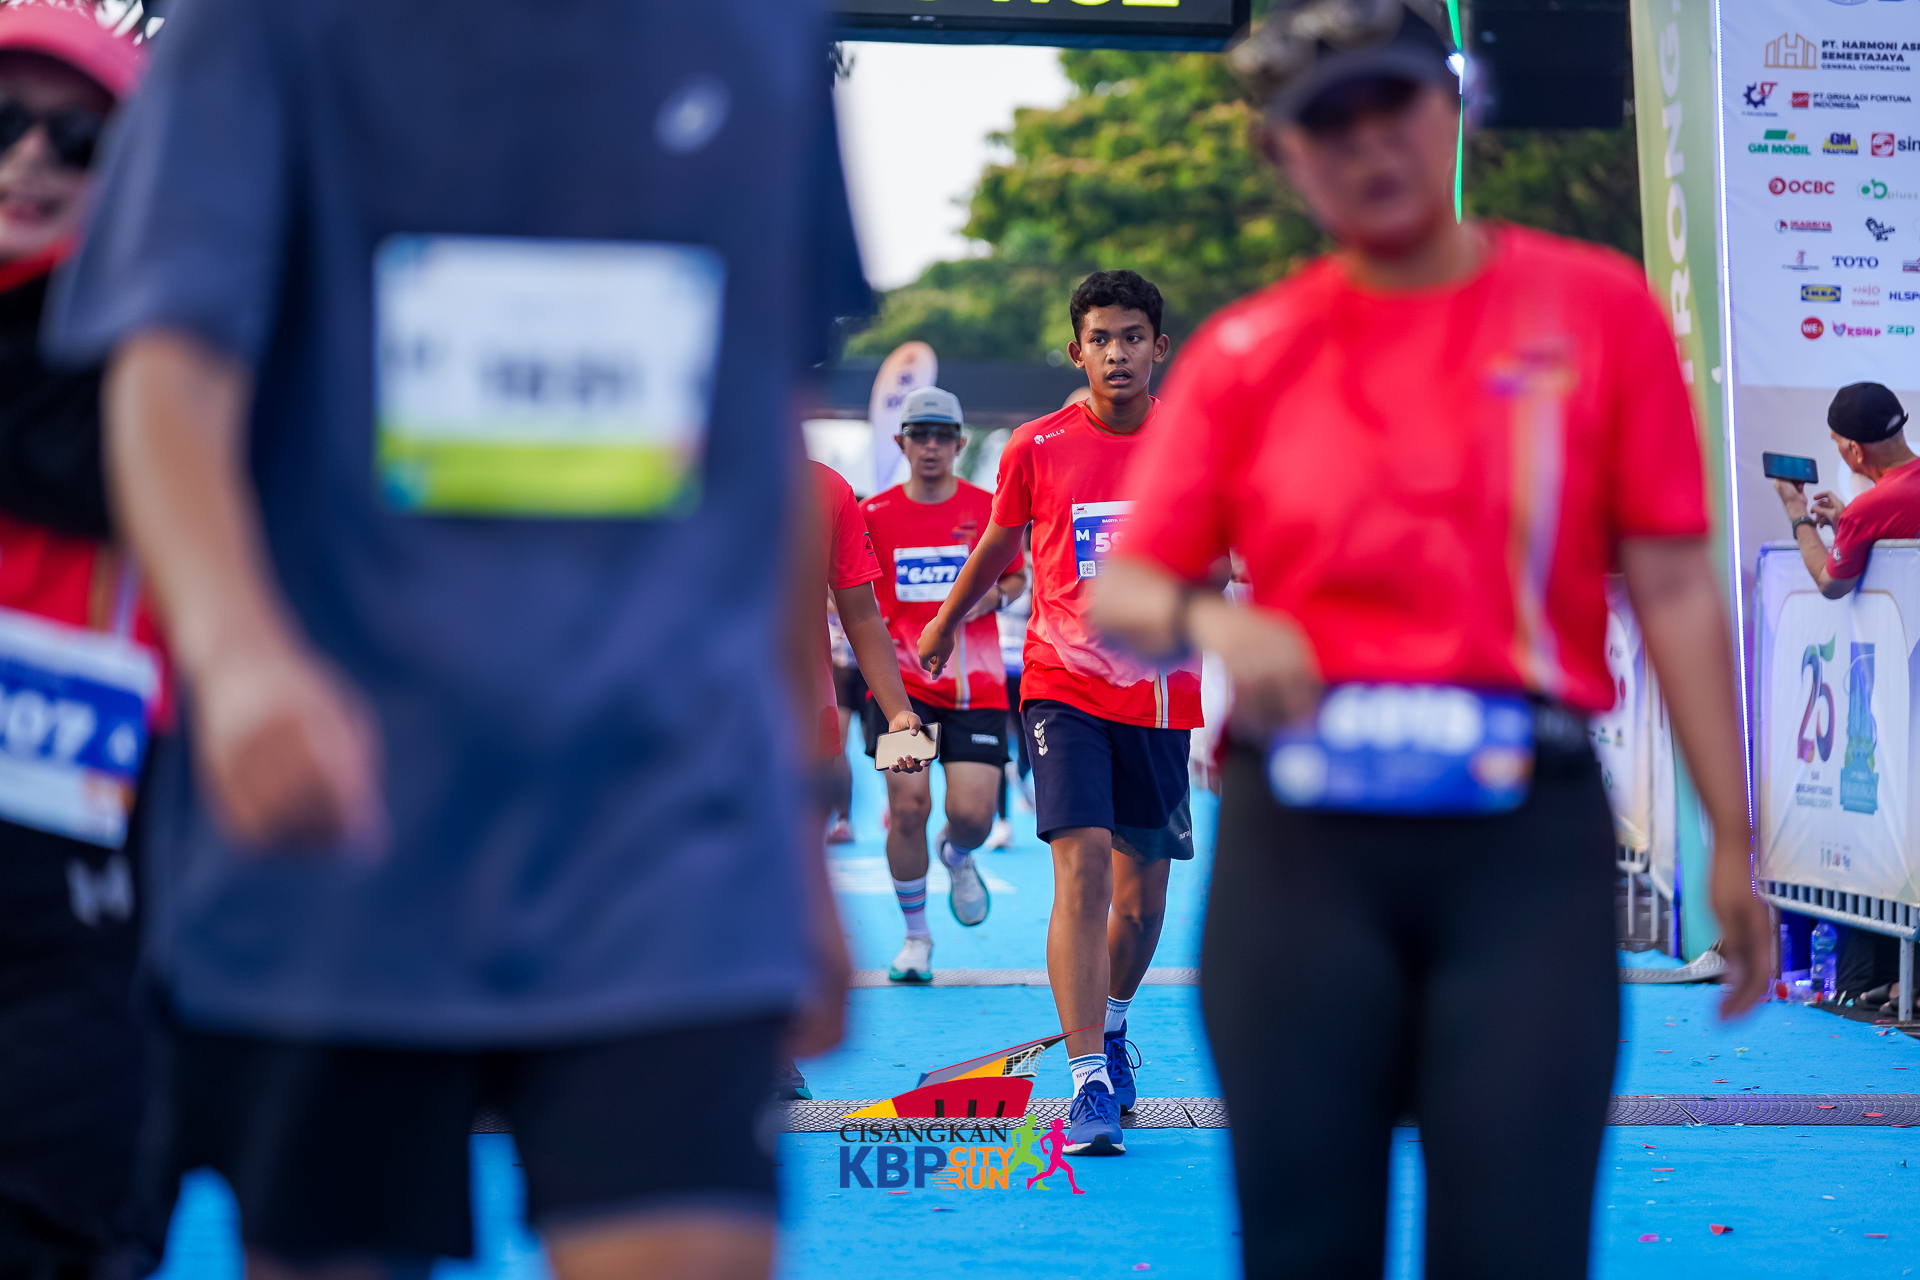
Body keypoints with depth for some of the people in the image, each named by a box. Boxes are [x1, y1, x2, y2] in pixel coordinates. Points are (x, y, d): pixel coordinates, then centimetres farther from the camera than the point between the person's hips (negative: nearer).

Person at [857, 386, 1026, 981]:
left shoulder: (987, 509, 3)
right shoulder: (874, 514, 3)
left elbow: (1017, 577, 15)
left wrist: (993, 596, -6)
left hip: (975, 684, 0)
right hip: (900, 681, 0)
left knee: (972, 813, -9)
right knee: (908, 804, -11)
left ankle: (958, 857, 32)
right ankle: (915, 935, 7)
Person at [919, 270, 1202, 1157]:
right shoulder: (1036, 449, -1)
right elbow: (1000, 541, 18)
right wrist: (947, 619, 31)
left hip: (1160, 694, 2)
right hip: (1064, 687, -2)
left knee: (1141, 894, 10)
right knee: (1081, 868, -18)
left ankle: (1109, 1028, 40)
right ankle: (1089, 1084, -20)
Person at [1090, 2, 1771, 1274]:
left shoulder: (1598, 307, 6)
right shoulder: (1245, 351, 9)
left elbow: (1673, 584, 3)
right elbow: (1122, 592, 9)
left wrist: (1731, 838, -2)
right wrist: (1209, 621, -15)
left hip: (1528, 832, -1)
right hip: (1299, 838, 1)